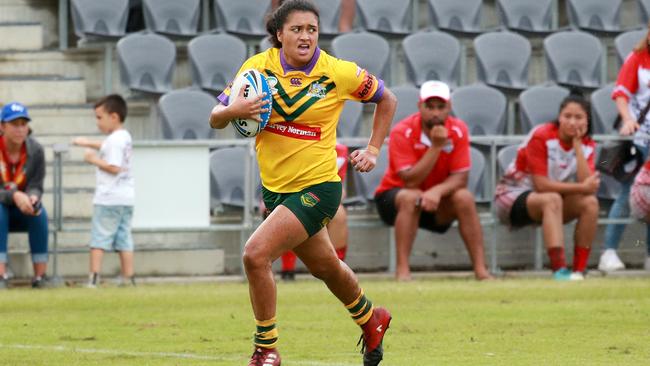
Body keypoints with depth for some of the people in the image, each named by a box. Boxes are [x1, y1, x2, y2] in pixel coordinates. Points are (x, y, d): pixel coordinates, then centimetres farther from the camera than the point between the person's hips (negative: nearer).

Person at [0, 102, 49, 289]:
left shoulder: (35, 150, -10)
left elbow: (36, 186, -10)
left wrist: (32, 198, -34)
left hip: (22, 211, 2)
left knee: (39, 213, -29)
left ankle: (40, 274, -28)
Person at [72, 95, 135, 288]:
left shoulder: (114, 140, -15)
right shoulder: (124, 137, 14)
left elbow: (114, 167, -22)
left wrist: (95, 160, -12)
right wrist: (89, 143, 34)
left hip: (108, 199, -9)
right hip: (126, 198, 9)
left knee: (99, 238, -5)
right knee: (124, 238, 9)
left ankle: (94, 277, -8)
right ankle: (128, 278, 7)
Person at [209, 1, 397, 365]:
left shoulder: (338, 73, -13)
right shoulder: (258, 67, -6)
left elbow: (386, 99, 4)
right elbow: (216, 119, -3)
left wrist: (373, 150, -2)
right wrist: (232, 110, -25)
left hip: (317, 186, -5)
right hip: (275, 187, 5)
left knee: (256, 254, -22)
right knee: (325, 267, 24)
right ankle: (370, 317, 53)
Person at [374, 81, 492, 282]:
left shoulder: (458, 130, -11)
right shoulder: (402, 132, -20)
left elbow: (460, 178, -16)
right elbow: (410, 181, -28)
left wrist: (437, 191, -37)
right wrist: (436, 146, -33)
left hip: (438, 201, 3)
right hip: (393, 197, -3)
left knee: (464, 197, -25)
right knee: (411, 197, -35)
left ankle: (480, 269, -23)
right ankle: (402, 271, -35)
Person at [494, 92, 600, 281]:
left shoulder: (587, 145, -4)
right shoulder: (541, 137, -19)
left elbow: (587, 185, -21)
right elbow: (541, 185, -26)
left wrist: (577, 145, -21)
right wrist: (581, 187, -25)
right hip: (513, 196, -6)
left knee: (590, 202, -21)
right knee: (552, 199, -37)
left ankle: (579, 272, -22)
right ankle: (559, 271, -48)